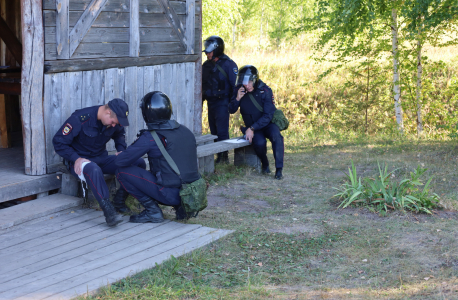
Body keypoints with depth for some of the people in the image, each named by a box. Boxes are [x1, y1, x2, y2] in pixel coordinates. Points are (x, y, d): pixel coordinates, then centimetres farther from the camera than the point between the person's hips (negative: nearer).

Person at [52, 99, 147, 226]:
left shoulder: (114, 121, -1)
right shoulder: (80, 119, -19)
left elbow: (120, 134, 24)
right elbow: (58, 141, -16)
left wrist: (121, 150, 3)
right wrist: (76, 158, -28)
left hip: (101, 158, 6)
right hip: (80, 160, -6)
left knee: (139, 163, -13)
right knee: (93, 170, -45)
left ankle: (119, 201, -10)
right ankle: (108, 211, -45)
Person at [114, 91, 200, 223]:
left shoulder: (150, 137, -12)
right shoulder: (186, 131, 8)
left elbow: (120, 161, -9)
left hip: (172, 195, -7)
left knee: (122, 172, 0)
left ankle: (152, 211, 2)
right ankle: (181, 206, 16)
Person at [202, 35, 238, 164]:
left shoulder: (228, 64, -9)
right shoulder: (206, 65, 12)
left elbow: (235, 85, -9)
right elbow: (202, 85, 19)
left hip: (222, 103, -7)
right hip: (210, 103, 7)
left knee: (222, 131, -9)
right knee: (214, 132, 9)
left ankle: (224, 157, -3)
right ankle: (219, 156, 15)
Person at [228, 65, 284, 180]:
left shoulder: (265, 91, -15)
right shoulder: (239, 90, -4)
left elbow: (268, 115, -17)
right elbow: (231, 110, 2)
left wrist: (252, 128, -24)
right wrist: (237, 98, -18)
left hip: (268, 124, -1)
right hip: (252, 127, 2)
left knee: (276, 136, -34)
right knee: (259, 142, -31)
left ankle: (279, 169, -24)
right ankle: (264, 164, 1)